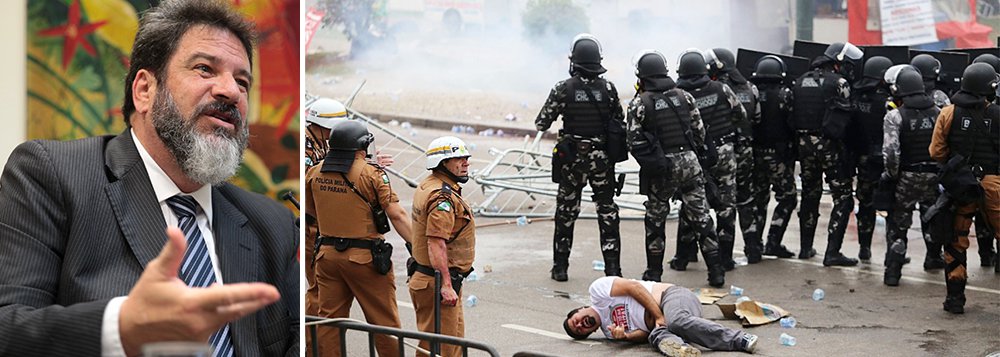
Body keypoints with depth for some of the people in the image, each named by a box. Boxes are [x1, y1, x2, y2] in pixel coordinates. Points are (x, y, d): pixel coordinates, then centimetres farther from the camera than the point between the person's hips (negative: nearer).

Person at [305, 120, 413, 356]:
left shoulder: (314, 173, 3)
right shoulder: (371, 174, -12)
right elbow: (396, 215, -15)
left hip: (327, 255, 5)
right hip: (365, 257, -5)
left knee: (329, 318, 12)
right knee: (384, 321, 7)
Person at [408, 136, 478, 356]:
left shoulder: (427, 186, 13)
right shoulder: (443, 197, -20)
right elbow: (436, 244, -27)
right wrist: (446, 285, -27)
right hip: (437, 282, -11)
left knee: (455, 339, 20)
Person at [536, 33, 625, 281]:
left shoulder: (563, 89, -9)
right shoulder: (608, 88, -4)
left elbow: (541, 124, -3)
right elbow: (620, 122, 4)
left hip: (572, 158, -1)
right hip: (602, 158, 1)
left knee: (566, 212, 10)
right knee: (607, 211, 9)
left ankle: (560, 267, 14)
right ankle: (612, 267, 8)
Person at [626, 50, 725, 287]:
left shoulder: (639, 103, -6)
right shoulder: (684, 97, 4)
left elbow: (635, 141, -8)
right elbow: (699, 131, 5)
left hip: (661, 168, -2)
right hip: (689, 161, 3)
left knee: (655, 219, 11)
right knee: (701, 216, 7)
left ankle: (654, 272, 17)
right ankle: (716, 271, 8)